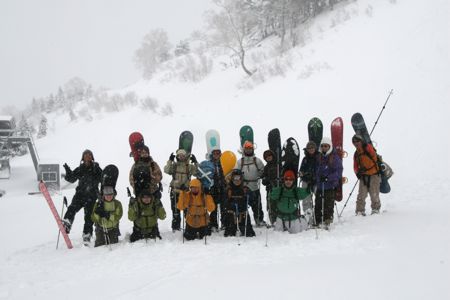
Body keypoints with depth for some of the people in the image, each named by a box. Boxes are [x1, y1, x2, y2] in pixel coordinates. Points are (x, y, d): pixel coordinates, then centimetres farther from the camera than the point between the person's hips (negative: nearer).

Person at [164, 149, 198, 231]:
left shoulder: (189, 166, 7)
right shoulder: (174, 165, 5)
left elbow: (197, 172, -6)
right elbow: (166, 170, -10)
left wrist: (195, 162, -16)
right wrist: (170, 161, -17)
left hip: (186, 189, 0)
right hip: (175, 190, 0)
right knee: (175, 209, 5)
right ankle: (175, 225, 15)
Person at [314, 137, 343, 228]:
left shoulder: (335, 158, -5)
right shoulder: (319, 157, 13)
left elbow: (338, 172, -11)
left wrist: (327, 178, -21)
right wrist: (314, 181, 11)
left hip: (330, 186, -5)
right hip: (320, 185, 6)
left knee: (328, 205, -5)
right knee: (318, 205, 8)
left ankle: (327, 222, 3)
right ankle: (317, 222, 18)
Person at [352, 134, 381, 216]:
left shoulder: (368, 148, -4)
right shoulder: (356, 154, 16)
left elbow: (374, 159, -13)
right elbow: (355, 166, 17)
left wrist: (365, 168, -18)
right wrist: (358, 172, -5)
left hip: (374, 175, -5)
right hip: (363, 176, 5)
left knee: (374, 194, -1)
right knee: (361, 195, -2)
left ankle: (375, 209, 14)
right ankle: (360, 211, 2)